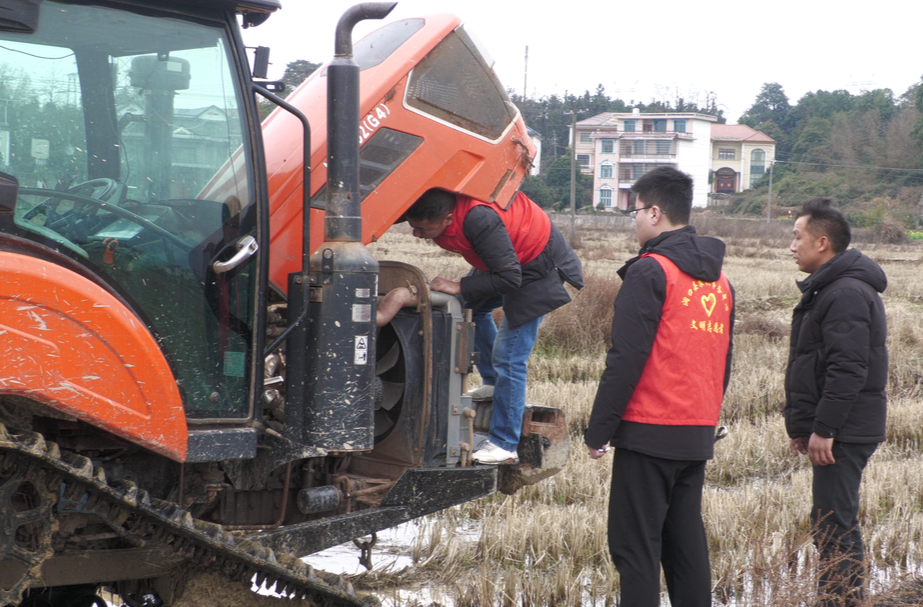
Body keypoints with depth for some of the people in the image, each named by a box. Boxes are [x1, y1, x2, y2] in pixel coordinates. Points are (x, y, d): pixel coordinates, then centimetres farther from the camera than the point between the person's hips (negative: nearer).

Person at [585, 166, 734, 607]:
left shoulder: (650, 272, -11)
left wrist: (598, 430, -11)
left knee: (635, 545, -3)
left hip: (649, 433, -8)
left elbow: (626, 360, -16)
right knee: (686, 541, 14)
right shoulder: (718, 279, 14)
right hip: (698, 436, 8)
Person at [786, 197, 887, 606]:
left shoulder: (847, 293, -17)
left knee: (835, 526, -8)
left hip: (843, 433, -11)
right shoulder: (829, 288, 18)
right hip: (835, 430, 11)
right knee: (832, 522, 15)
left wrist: (823, 429, -23)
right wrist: (801, 425, 20)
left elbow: (848, 370, -24)